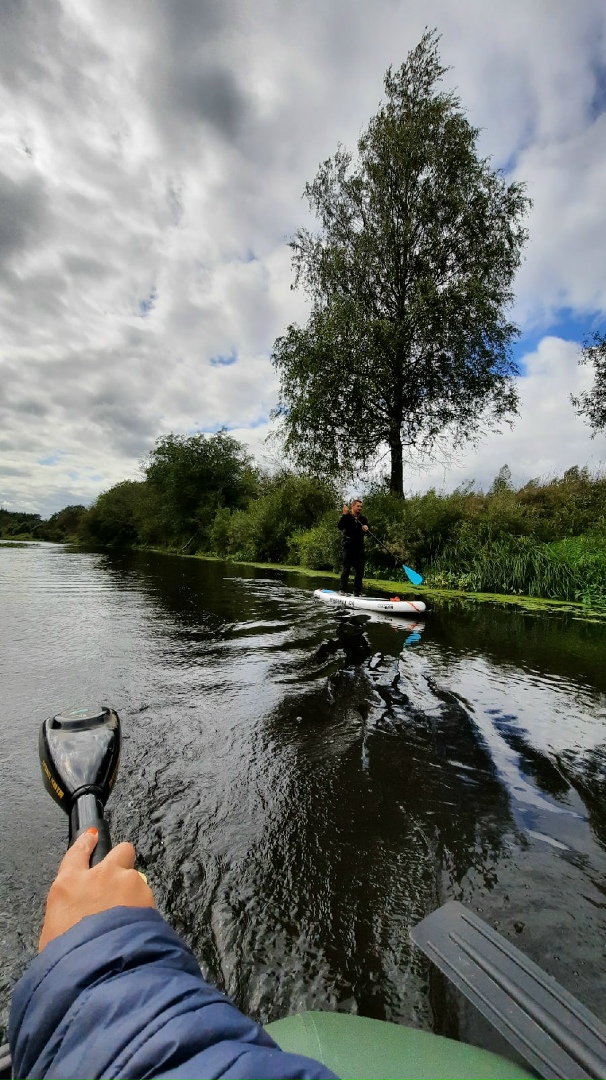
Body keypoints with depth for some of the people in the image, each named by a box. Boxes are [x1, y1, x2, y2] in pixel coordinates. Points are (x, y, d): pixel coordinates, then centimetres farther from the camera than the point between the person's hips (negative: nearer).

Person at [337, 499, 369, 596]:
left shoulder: (363, 519, 14)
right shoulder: (347, 517, 1)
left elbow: (366, 532, 9)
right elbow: (340, 527, -15)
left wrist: (365, 528, -14)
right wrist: (344, 515, -24)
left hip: (359, 547, 5)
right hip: (347, 546, -5)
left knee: (359, 569, 4)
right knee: (346, 568, -6)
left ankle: (357, 591, 11)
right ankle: (342, 590, 4)